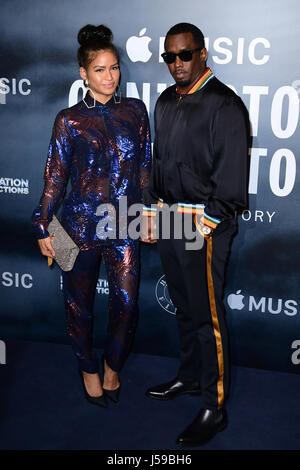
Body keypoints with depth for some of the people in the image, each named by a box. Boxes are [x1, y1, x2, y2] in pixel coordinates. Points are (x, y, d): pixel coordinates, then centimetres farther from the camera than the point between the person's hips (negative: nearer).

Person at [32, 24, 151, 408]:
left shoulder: (135, 111, 4)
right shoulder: (69, 120, -3)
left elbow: (144, 168, 10)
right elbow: (55, 177, 0)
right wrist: (43, 227, 0)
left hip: (125, 225, 2)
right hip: (81, 224, -1)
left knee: (126, 304, 1)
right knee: (79, 304, 12)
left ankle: (112, 365, 31)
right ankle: (88, 369, 38)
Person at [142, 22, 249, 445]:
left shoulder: (224, 105, -12)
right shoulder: (166, 102, 13)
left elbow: (231, 177, -15)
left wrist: (206, 224, -16)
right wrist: (152, 210, 16)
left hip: (204, 223, -8)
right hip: (168, 219, 8)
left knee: (207, 315, -1)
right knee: (183, 306, 19)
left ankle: (214, 408, 12)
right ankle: (189, 377, 38)